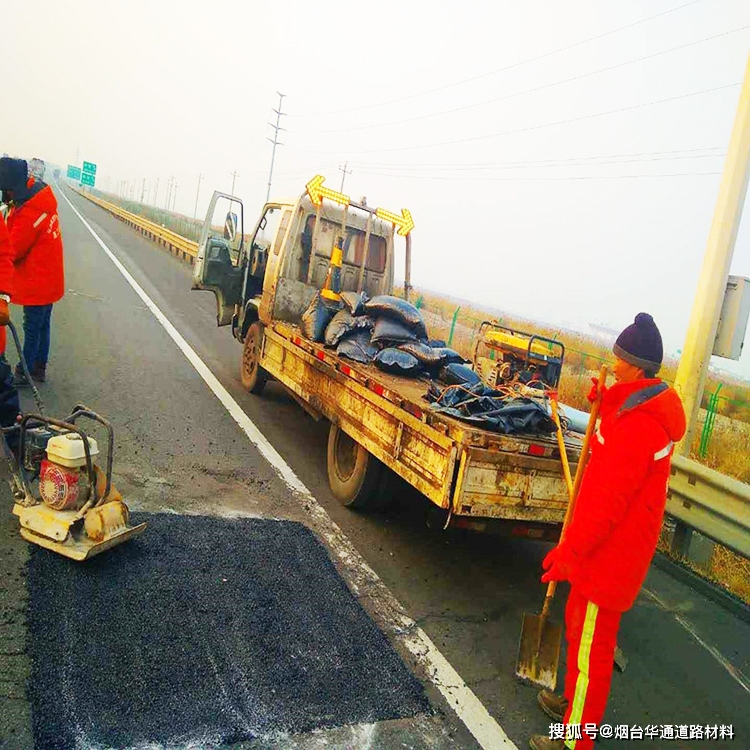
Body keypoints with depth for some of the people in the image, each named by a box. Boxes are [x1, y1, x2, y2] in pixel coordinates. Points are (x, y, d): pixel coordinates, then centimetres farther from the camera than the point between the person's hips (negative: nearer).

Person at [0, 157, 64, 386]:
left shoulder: (29, 214, -29)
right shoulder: (41, 194, -3)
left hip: (37, 282, -9)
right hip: (48, 279, 9)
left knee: (32, 328, 6)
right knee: (42, 325, 18)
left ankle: (25, 372, 20)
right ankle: (39, 368, 30)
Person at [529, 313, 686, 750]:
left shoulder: (637, 423, -28)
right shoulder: (650, 404, 4)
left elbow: (608, 499, -27)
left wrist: (568, 552, -19)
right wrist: (605, 406, 6)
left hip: (610, 554, -10)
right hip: (618, 547, 10)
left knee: (591, 644, 6)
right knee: (578, 624, 25)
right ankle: (575, 702, 45)